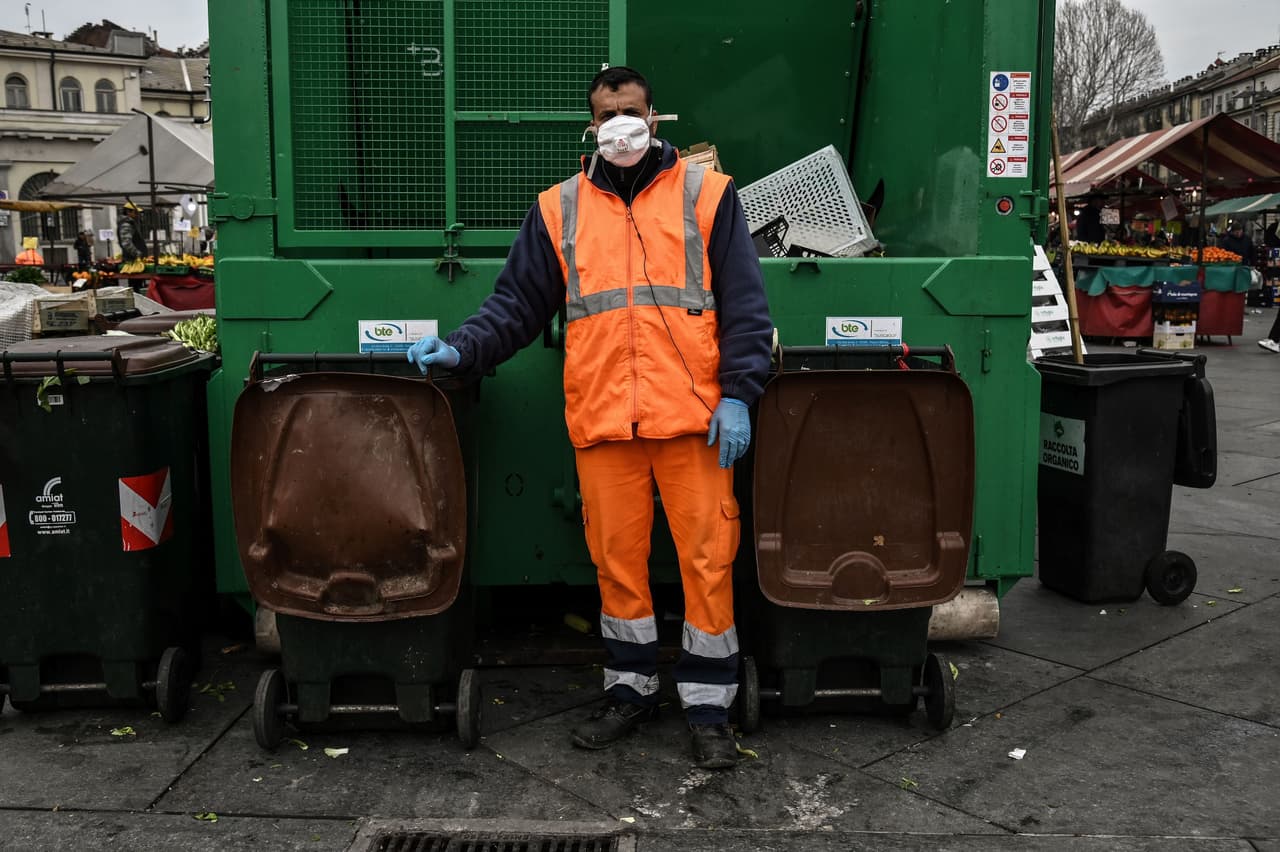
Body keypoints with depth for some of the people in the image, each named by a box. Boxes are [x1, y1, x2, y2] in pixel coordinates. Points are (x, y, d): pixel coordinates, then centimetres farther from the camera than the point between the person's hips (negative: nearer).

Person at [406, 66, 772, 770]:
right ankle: (629, 690, 26)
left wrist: (736, 396, -6)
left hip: (694, 419, -2)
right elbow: (518, 303, 13)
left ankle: (707, 705, 14)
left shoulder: (705, 195, 7)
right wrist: (461, 348, -3)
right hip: (601, 422, 2)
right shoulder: (560, 209, 13)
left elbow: (743, 305, 3)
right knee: (616, 560, 9)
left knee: (707, 559, 1)